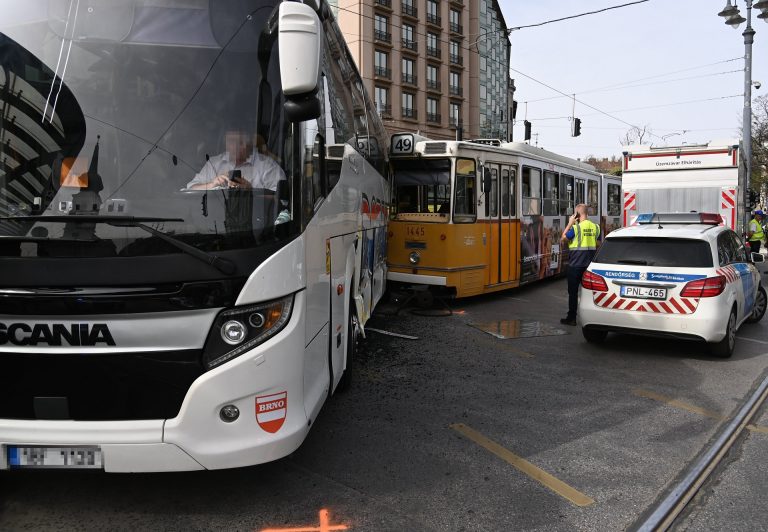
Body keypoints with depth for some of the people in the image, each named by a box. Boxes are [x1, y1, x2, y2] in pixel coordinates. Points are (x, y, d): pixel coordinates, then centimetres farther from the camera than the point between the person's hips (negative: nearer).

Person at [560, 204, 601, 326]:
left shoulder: (576, 227, -15)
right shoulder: (595, 227, 4)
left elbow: (563, 238, -6)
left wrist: (569, 224, -3)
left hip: (575, 264, -5)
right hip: (589, 264, 5)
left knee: (573, 291, 3)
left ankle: (571, 318, 7)